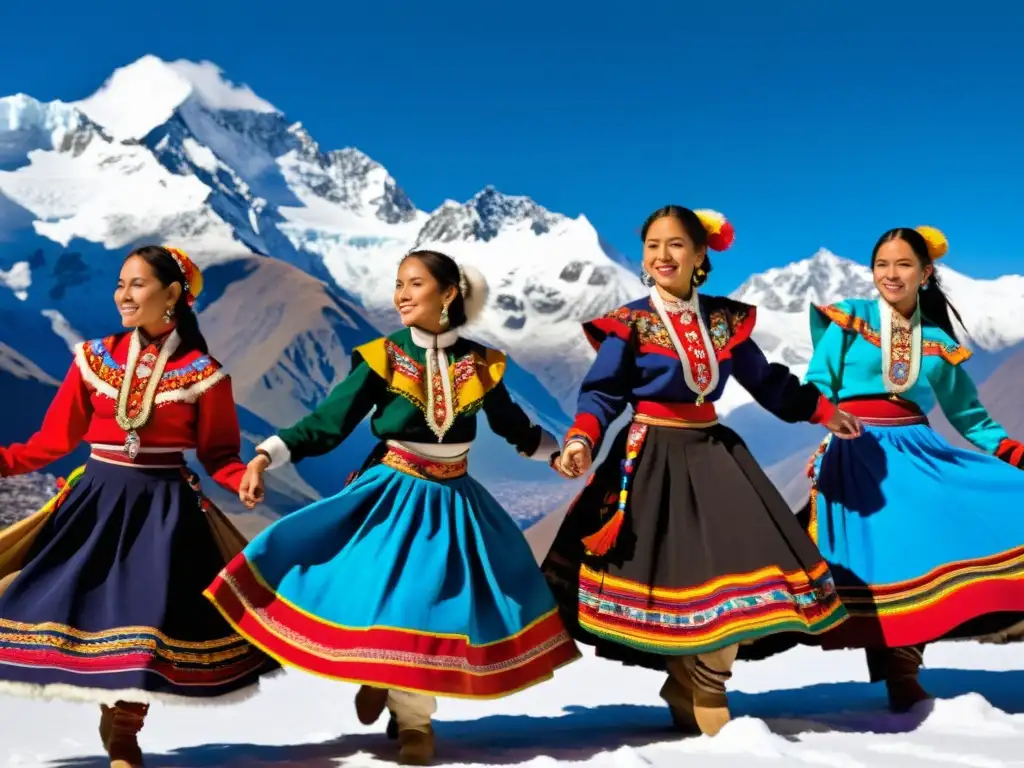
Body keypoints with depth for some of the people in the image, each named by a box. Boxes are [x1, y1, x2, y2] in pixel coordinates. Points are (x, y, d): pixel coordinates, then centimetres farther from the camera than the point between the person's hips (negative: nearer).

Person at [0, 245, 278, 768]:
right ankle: (116, 719, 20)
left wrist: (244, 479, -22)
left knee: (147, 617, -1)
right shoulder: (93, 358, 3)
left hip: (163, 508, -3)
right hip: (96, 500, 3)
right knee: (67, 607, -1)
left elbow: (218, 454, -2)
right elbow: (54, 439, 4)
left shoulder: (202, 373, -4)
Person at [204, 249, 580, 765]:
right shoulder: (382, 359, -8)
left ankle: (413, 722, 24)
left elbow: (514, 426, 16)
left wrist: (559, 453, 10)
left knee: (434, 602, 6)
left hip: (453, 502, 2)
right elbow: (326, 423, -10)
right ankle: (377, 678, 25)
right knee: (380, 593, -8)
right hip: (391, 495, -2)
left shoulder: (481, 364, -1)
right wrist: (266, 456, -19)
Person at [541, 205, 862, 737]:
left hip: (713, 453, 5)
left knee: (739, 564, -1)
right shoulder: (629, 324, -4)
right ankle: (699, 702, 16)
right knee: (671, 574, -6)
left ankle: (696, 691, 19)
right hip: (650, 460, -4)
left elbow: (767, 381, 19)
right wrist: (581, 440, -27)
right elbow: (602, 394, -9)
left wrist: (823, 411, 21)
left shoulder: (725, 319, 9)